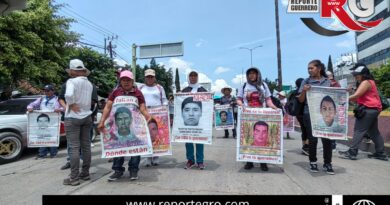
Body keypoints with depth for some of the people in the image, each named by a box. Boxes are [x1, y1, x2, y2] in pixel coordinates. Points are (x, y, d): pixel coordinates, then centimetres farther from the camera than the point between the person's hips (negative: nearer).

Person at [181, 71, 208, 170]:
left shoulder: (202, 90, 10)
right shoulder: (184, 90, 12)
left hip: (199, 116, -1)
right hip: (187, 117, 2)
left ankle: (200, 161, 10)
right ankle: (190, 160, 14)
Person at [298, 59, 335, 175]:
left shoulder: (328, 81, 9)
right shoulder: (306, 82, 3)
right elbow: (301, 100, 1)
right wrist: (304, 91, -17)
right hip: (310, 114, -2)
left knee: (327, 138, 2)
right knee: (313, 139, 2)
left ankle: (327, 164, 15)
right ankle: (313, 162, 18)